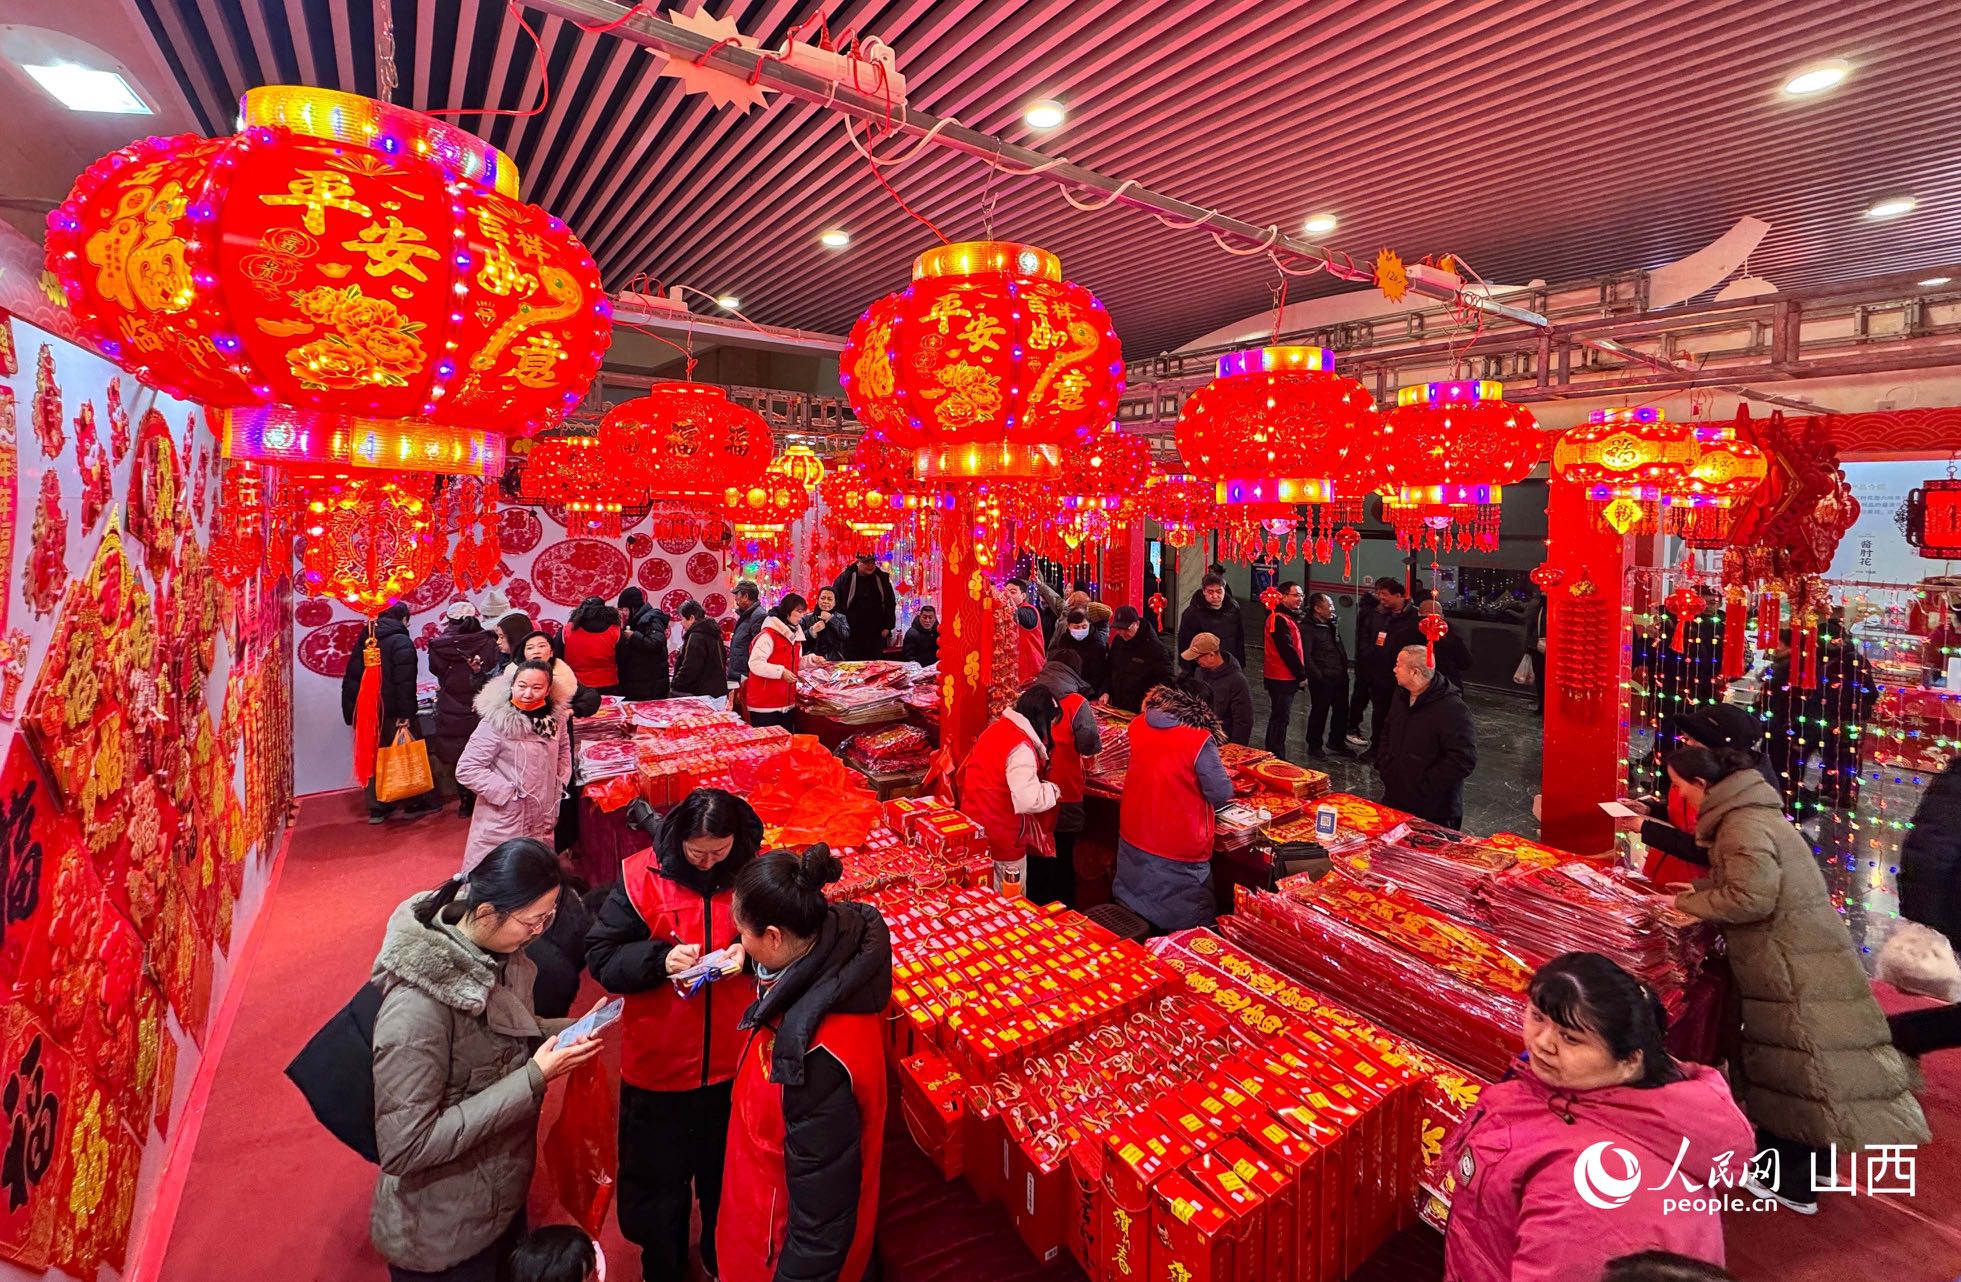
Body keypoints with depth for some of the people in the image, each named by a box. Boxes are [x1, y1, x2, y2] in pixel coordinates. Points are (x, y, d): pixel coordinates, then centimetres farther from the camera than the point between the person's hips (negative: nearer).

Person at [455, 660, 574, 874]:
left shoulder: (555, 716, -2)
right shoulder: (496, 723, -19)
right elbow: (466, 769, -17)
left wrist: (561, 782, 7)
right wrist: (506, 792, -18)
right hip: (501, 829, -5)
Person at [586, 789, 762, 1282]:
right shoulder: (643, 876, -15)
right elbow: (600, 955, -10)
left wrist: (751, 952, -23)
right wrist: (659, 960, -26)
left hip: (735, 1063, 1)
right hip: (658, 1067, -1)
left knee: (727, 1175, 24)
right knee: (657, 1176, 23)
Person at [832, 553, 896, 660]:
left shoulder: (882, 578, 4)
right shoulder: (845, 578, -4)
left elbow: (890, 603, 11)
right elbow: (835, 603, 0)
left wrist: (887, 627, 5)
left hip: (876, 636, 2)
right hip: (852, 636, -2)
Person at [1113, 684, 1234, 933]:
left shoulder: (1138, 726, -6)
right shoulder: (1200, 739, -22)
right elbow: (1222, 795, -16)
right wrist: (1220, 768, 2)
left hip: (1133, 840, 5)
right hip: (1180, 851, -5)